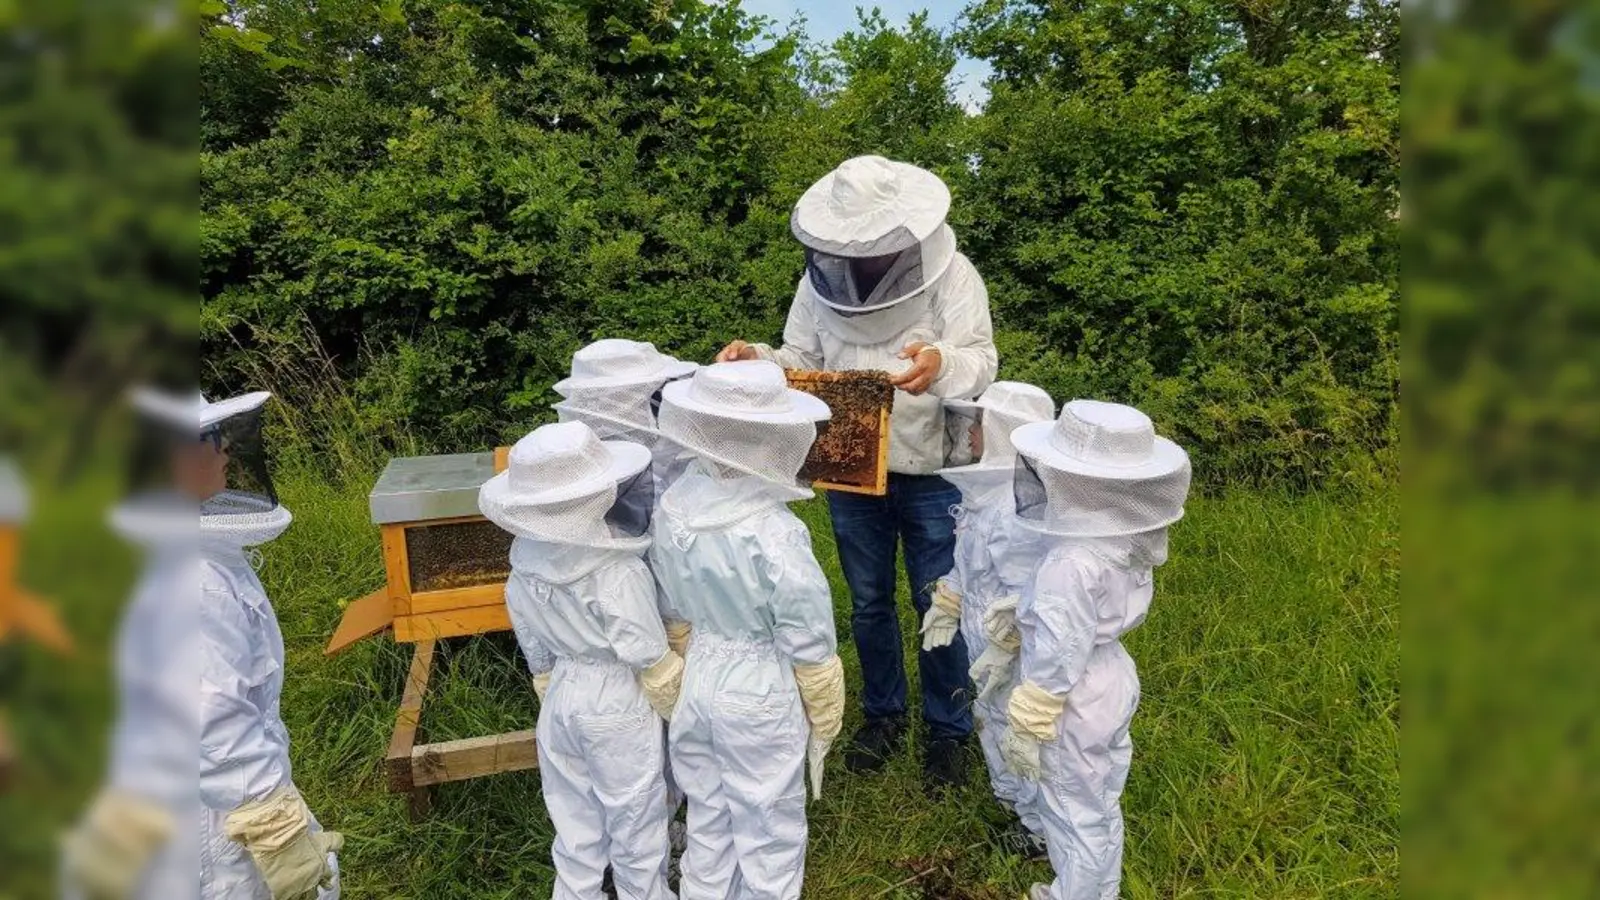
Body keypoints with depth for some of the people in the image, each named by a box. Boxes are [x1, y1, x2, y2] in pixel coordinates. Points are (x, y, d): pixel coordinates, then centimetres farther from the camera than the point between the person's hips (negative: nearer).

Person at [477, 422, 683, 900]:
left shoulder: (526, 562, -8)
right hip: (616, 704, -5)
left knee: (574, 816, 22)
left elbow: (536, 653, 5)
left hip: (562, 696, 6)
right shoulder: (618, 573, -27)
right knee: (634, 819, 16)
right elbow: (652, 661, -19)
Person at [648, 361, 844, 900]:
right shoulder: (771, 534, -29)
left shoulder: (673, 506, -10)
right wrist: (826, 716, -1)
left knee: (707, 816, 25)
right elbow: (808, 643, -18)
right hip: (759, 695, -6)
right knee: (767, 828, 16)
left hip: (695, 682, 6)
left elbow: (673, 610, 3)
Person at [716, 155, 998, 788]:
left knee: (938, 605, 9)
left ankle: (949, 729, 31)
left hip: (931, 474, -3)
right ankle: (883, 714, 39)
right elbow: (802, 361, -1)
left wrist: (942, 364, -42)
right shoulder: (822, 278, -4)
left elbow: (981, 363, -19)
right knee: (868, 603, 17)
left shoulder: (951, 276, -14)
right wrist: (758, 360, -22)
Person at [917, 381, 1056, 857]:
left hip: (1016, 656, -10)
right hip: (986, 640, 10)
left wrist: (1003, 650, -26)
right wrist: (946, 604, 17)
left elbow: (1027, 596, -29)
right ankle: (1008, 793, 50)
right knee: (990, 719, 27)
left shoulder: (1017, 509, -32)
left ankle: (1042, 828, 29)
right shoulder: (987, 492, 1)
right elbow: (969, 562, 15)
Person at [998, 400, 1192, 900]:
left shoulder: (1073, 565, -35)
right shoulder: (1124, 539, -7)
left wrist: (1025, 728, -16)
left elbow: (1056, 661, -27)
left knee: (1073, 816, 14)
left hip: (1075, 709, -9)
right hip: (1110, 686, 9)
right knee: (1101, 808, 27)